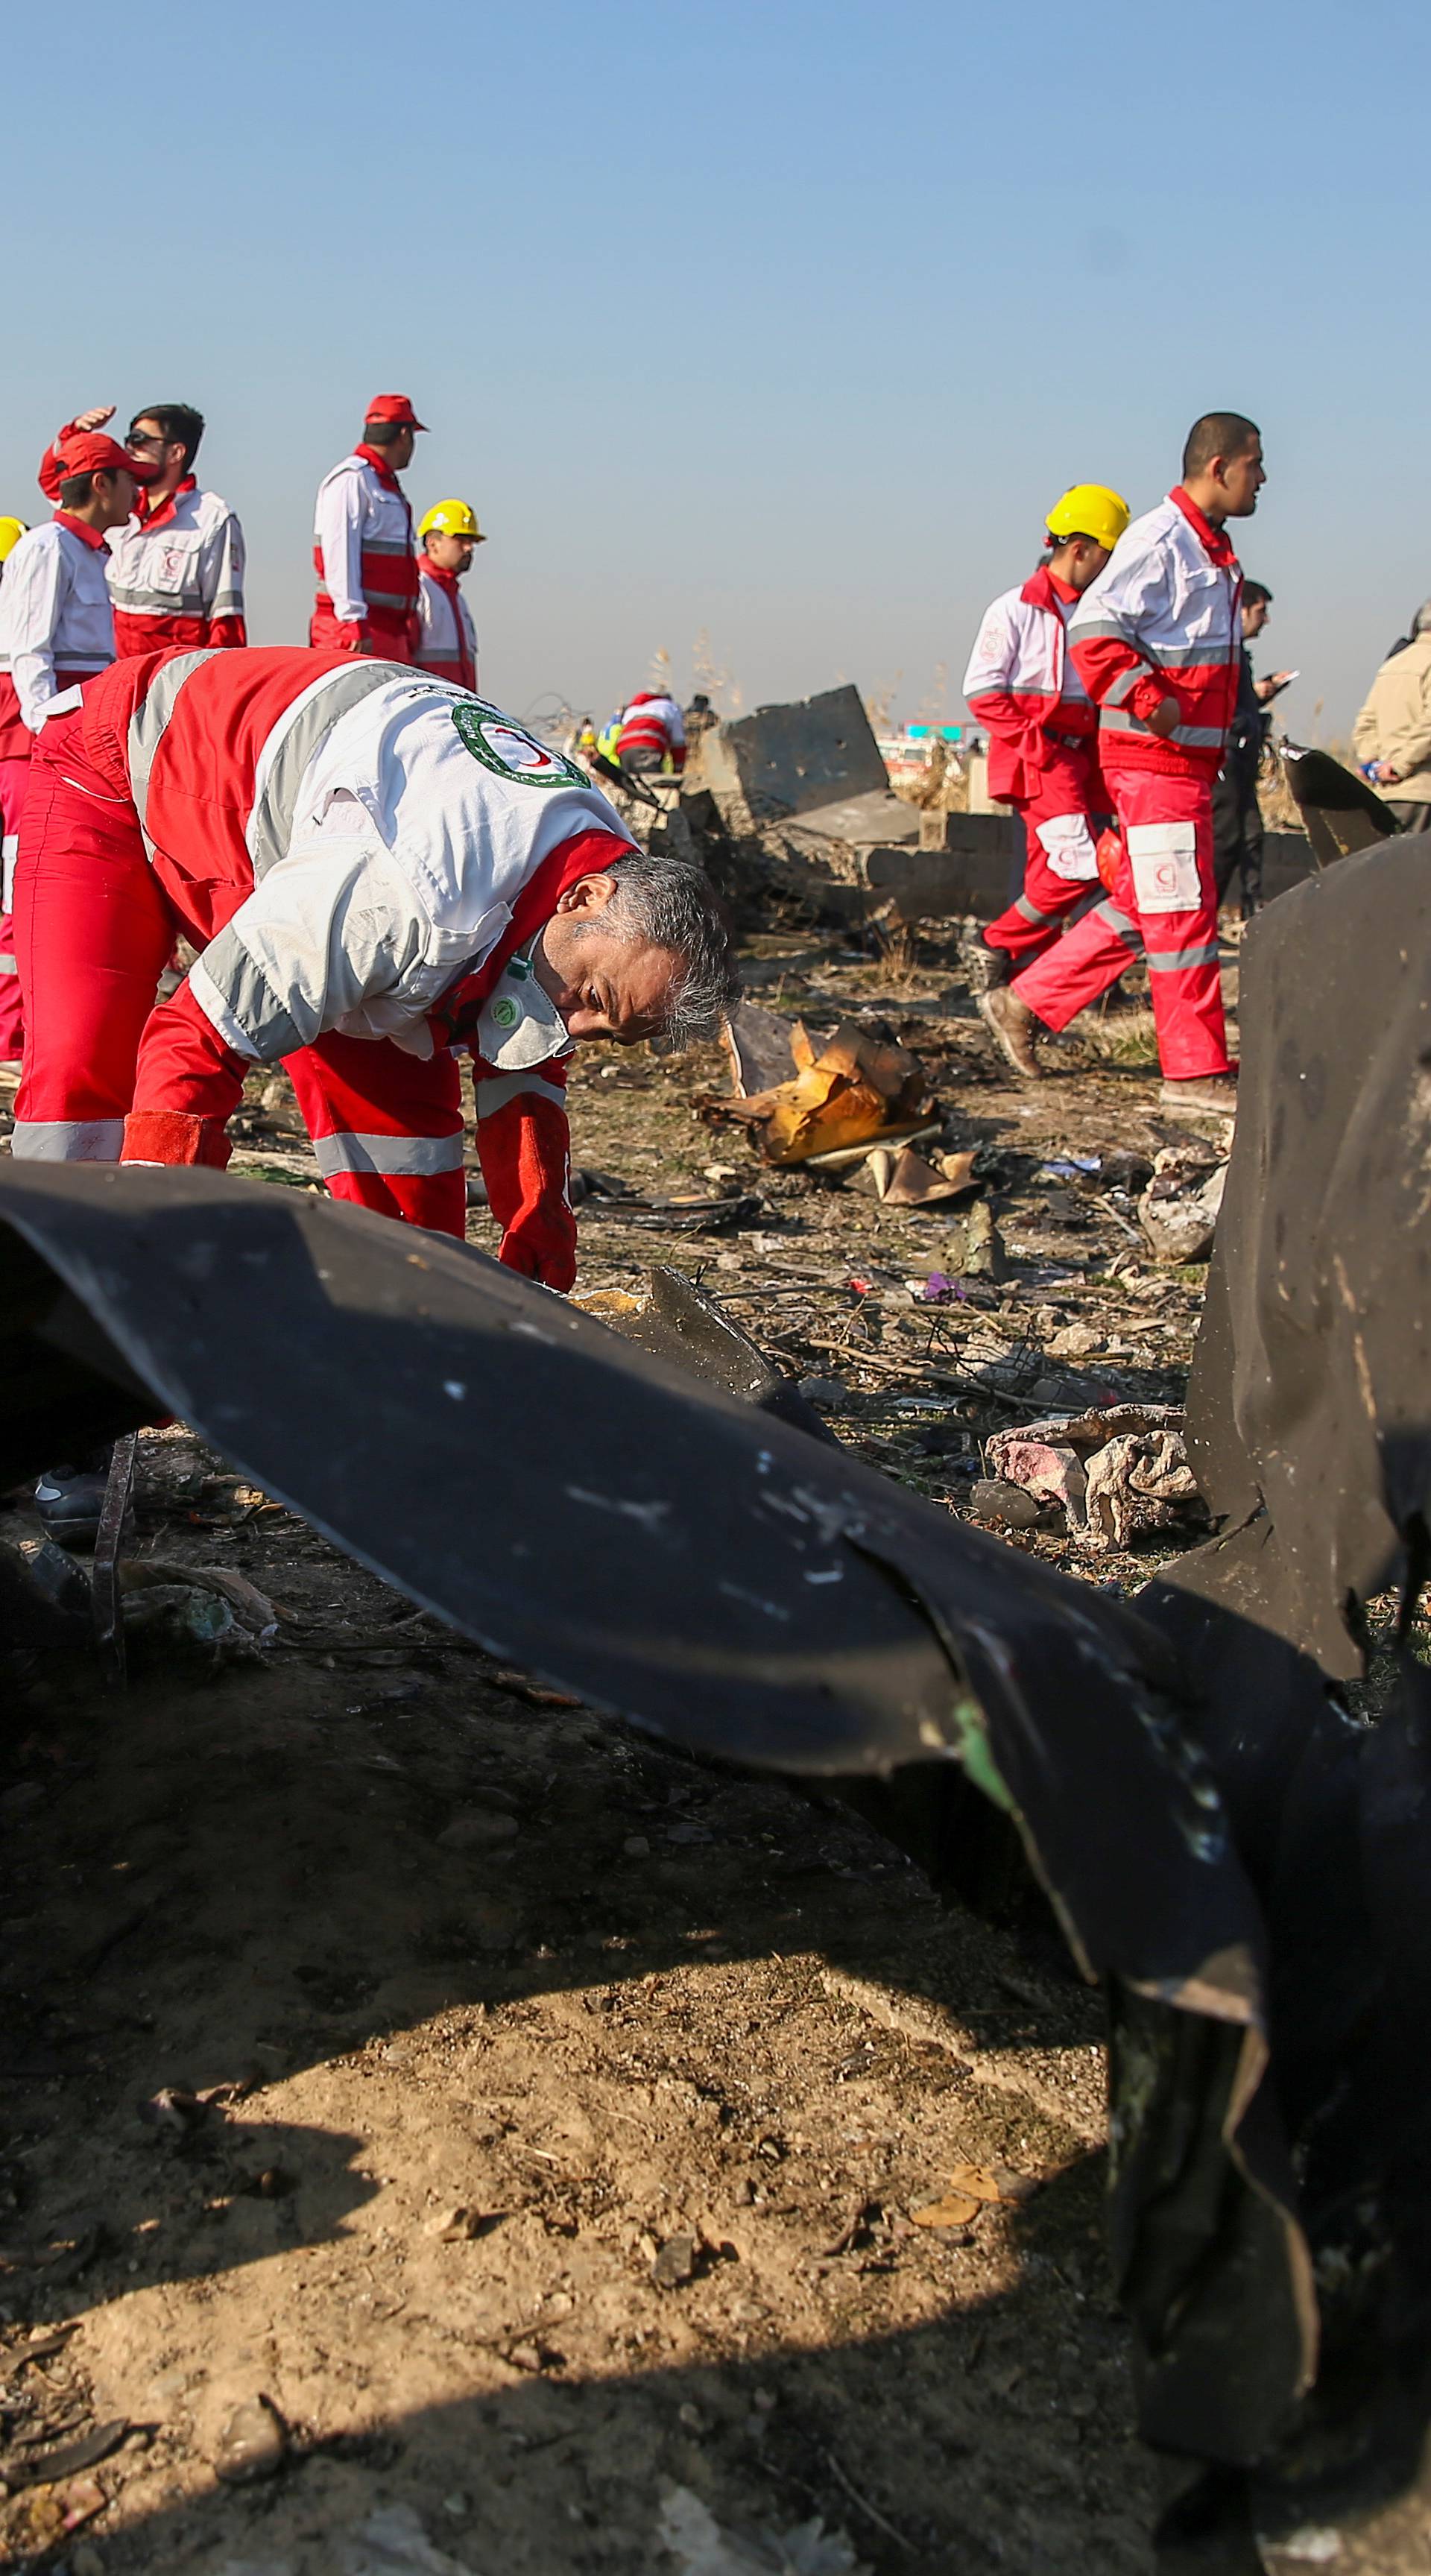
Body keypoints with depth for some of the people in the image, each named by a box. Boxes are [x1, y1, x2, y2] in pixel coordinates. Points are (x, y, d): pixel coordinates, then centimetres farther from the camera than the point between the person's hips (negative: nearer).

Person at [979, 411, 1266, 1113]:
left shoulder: (1211, 545, 17)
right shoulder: (1159, 539, -13)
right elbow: (1093, 630, -22)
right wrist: (1151, 702, -25)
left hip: (1188, 758, 10)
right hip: (1153, 758, -10)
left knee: (1138, 904, 13)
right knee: (1182, 909, -6)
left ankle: (1026, 1002, 20)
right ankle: (1196, 1070, 0)